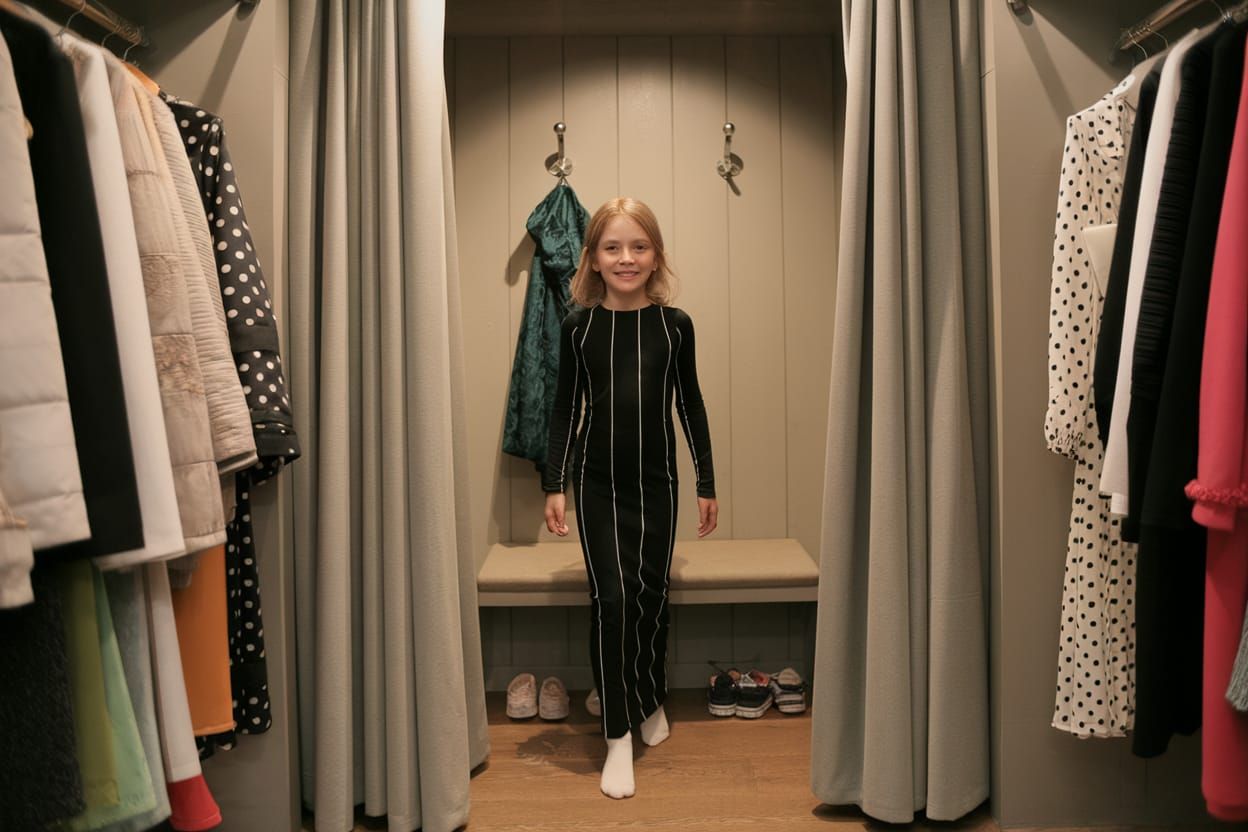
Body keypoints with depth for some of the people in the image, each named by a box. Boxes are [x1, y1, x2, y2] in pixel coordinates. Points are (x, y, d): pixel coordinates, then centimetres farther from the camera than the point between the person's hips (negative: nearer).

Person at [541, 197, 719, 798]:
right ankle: (619, 737, 8)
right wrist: (554, 484, 0)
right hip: (597, 483, -1)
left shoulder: (675, 325, -1)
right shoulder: (578, 326, -2)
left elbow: (691, 406, 5)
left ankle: (652, 701, 36)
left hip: (656, 482, 1)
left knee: (651, 596, 10)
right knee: (612, 596, -7)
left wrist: (707, 484, 7)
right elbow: (565, 409, 3)